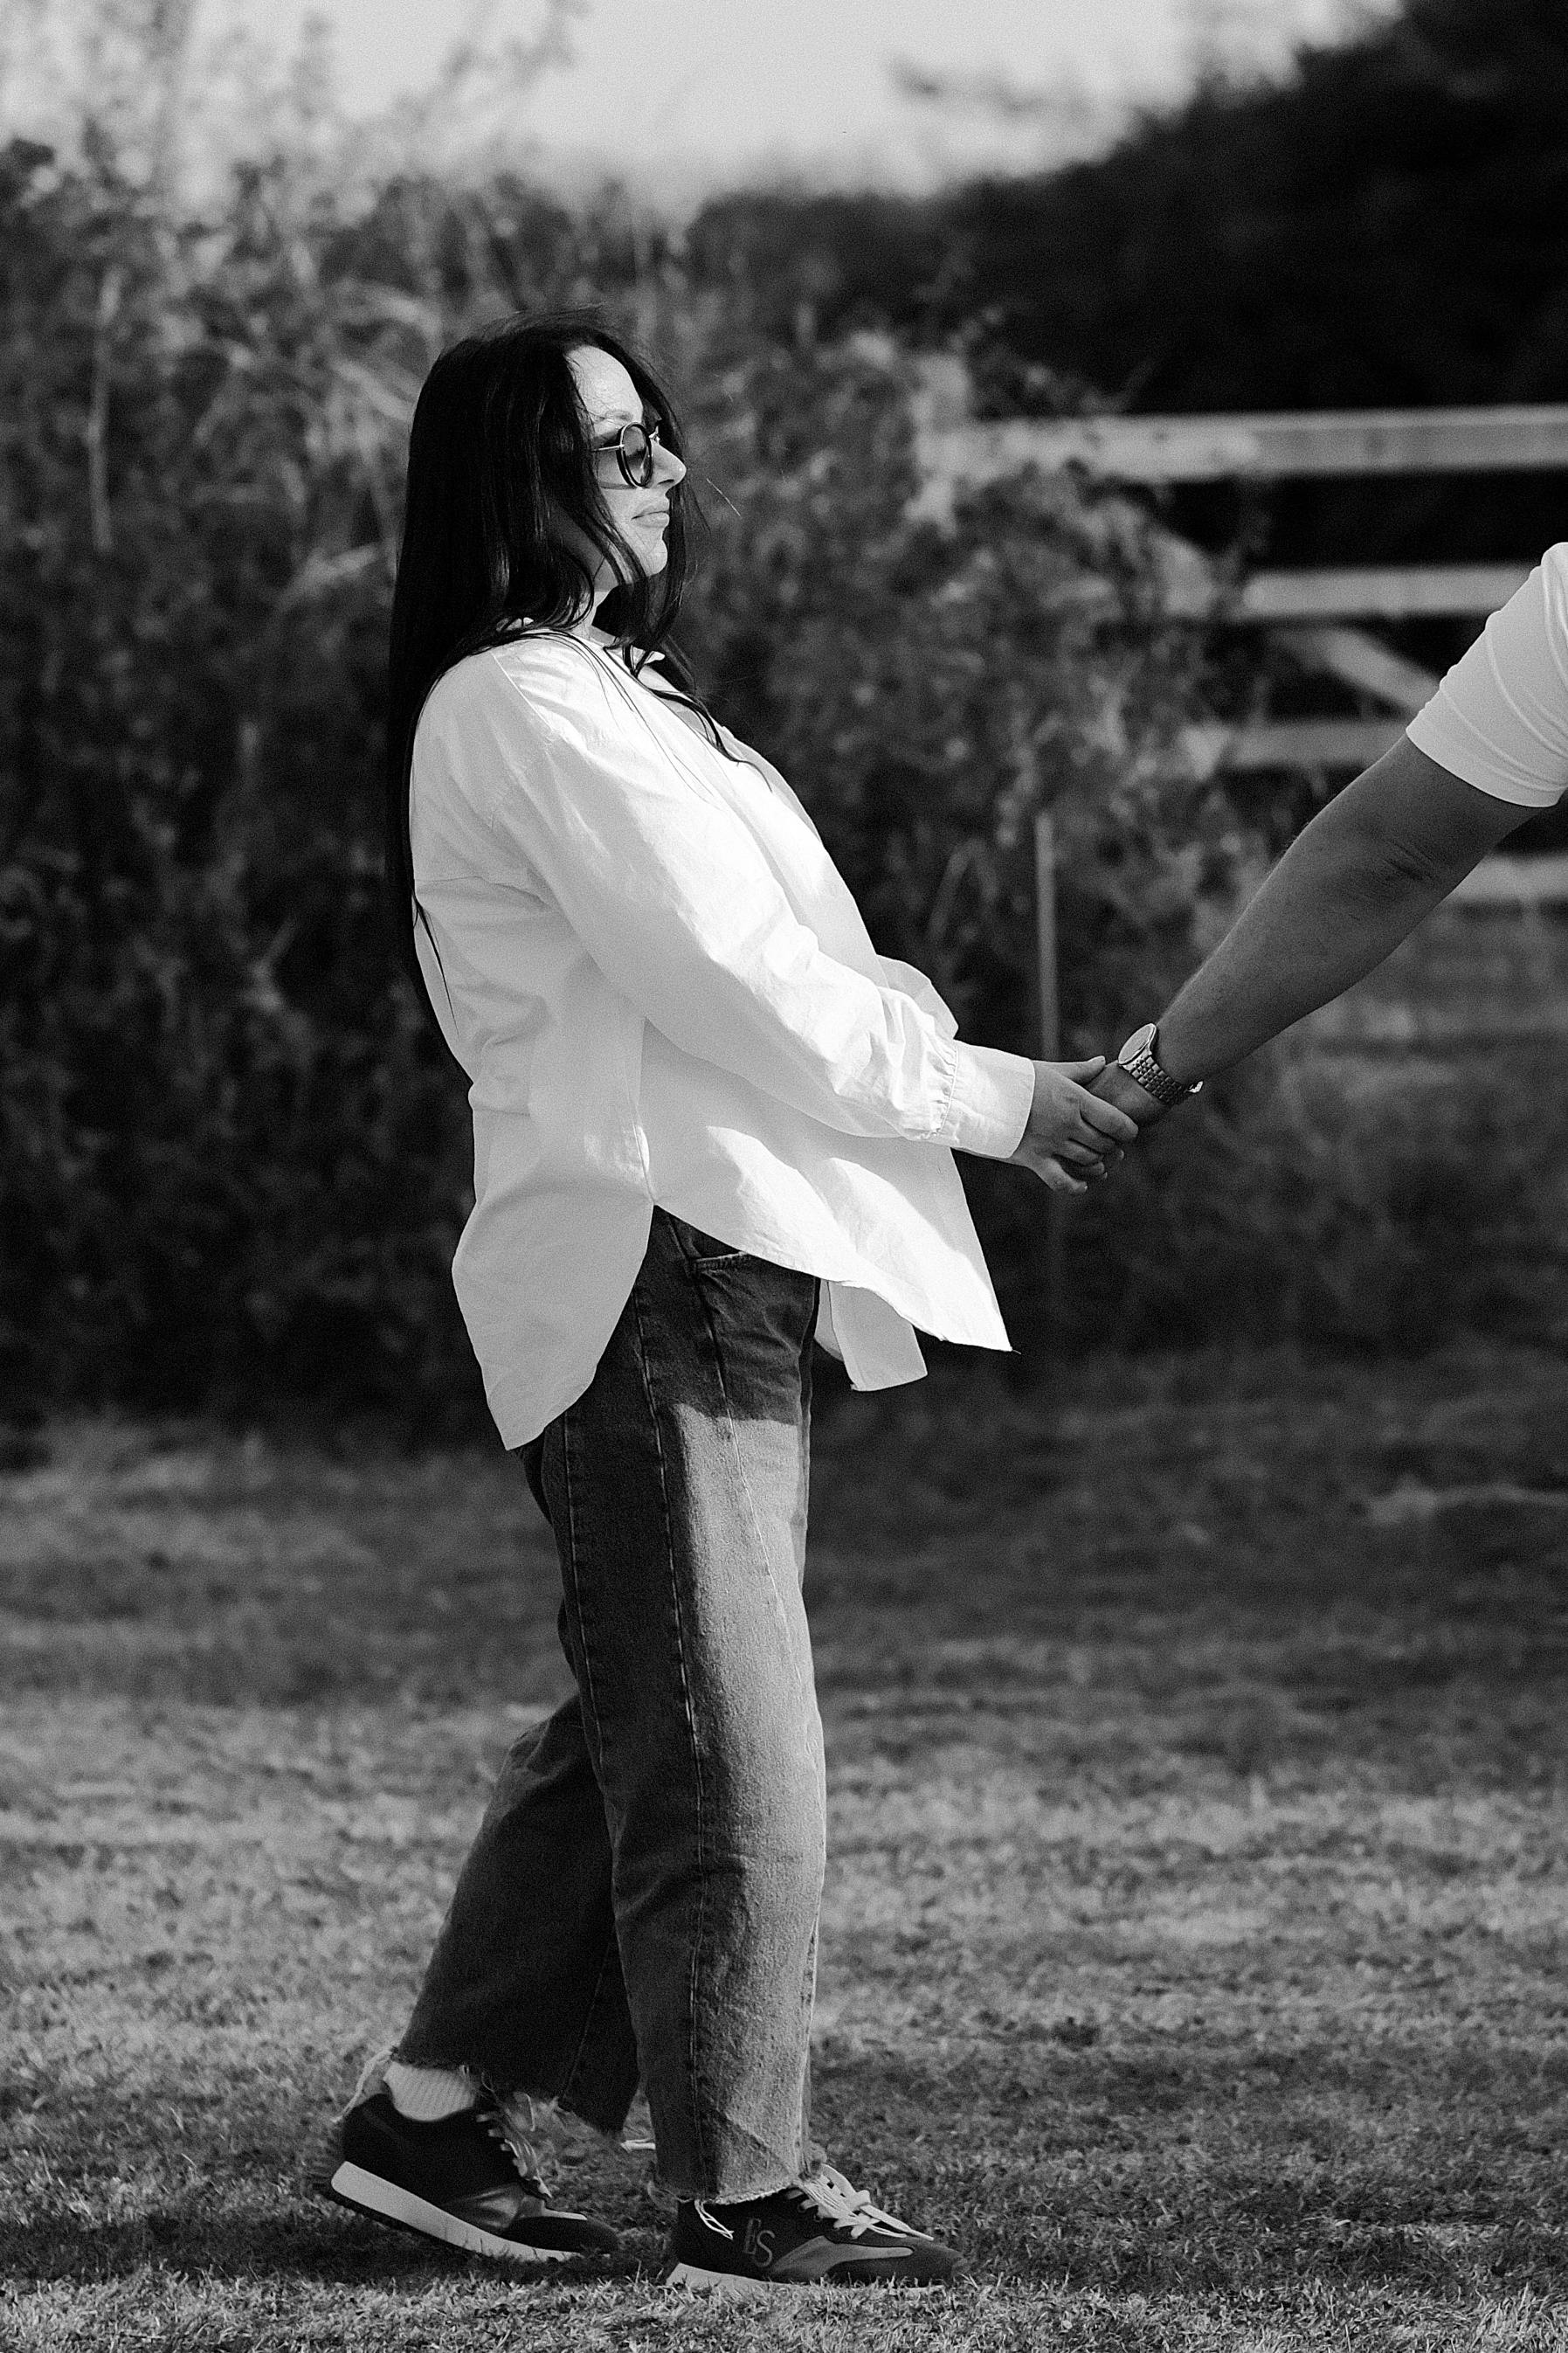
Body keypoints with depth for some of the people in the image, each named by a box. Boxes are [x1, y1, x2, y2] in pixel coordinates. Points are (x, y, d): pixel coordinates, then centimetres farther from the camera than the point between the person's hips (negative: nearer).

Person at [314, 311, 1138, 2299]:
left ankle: (443, 2119, 18)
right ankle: (744, 2192, 2)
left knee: (634, 1737, 13)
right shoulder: (529, 707, -12)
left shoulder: (598, 690, 20)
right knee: (723, 1750, -5)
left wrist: (987, 1071, 6)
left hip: (715, 1262, 10)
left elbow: (757, 964, 19)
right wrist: (995, 1104, -8)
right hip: (646, 1271, -10)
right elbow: (729, 991, -16)